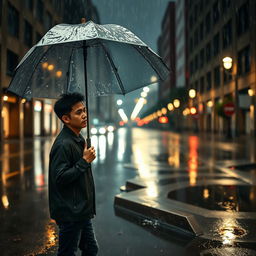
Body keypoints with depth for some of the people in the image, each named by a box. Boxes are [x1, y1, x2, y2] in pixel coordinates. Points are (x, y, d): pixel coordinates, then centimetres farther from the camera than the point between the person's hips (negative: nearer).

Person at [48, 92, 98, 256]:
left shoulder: (79, 139, 9)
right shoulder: (63, 144, -22)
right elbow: (59, 178, -27)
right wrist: (84, 161, -22)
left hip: (82, 211, 9)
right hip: (70, 213, -9)